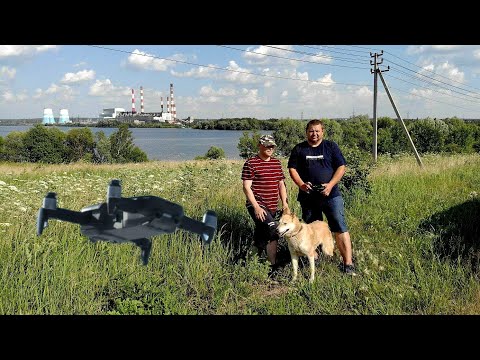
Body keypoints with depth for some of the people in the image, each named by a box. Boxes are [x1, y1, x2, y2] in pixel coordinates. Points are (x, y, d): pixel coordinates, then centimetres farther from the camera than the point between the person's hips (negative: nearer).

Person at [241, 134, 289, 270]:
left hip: (272, 208, 7)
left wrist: (284, 202, 6)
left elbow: (281, 184, 18)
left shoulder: (277, 163, 13)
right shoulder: (251, 163, -7)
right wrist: (256, 207, -17)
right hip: (257, 206, -7)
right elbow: (247, 187, -10)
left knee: (262, 236, 15)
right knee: (273, 232, -20)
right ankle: (273, 266, -14)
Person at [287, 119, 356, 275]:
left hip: (330, 195, -2)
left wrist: (330, 185, -12)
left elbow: (341, 167, 2)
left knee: (340, 228, -9)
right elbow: (292, 169, 6)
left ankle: (348, 264, -7)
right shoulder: (299, 149, 9)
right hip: (308, 197, 2)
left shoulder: (331, 146, 6)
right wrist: (301, 184, -12)